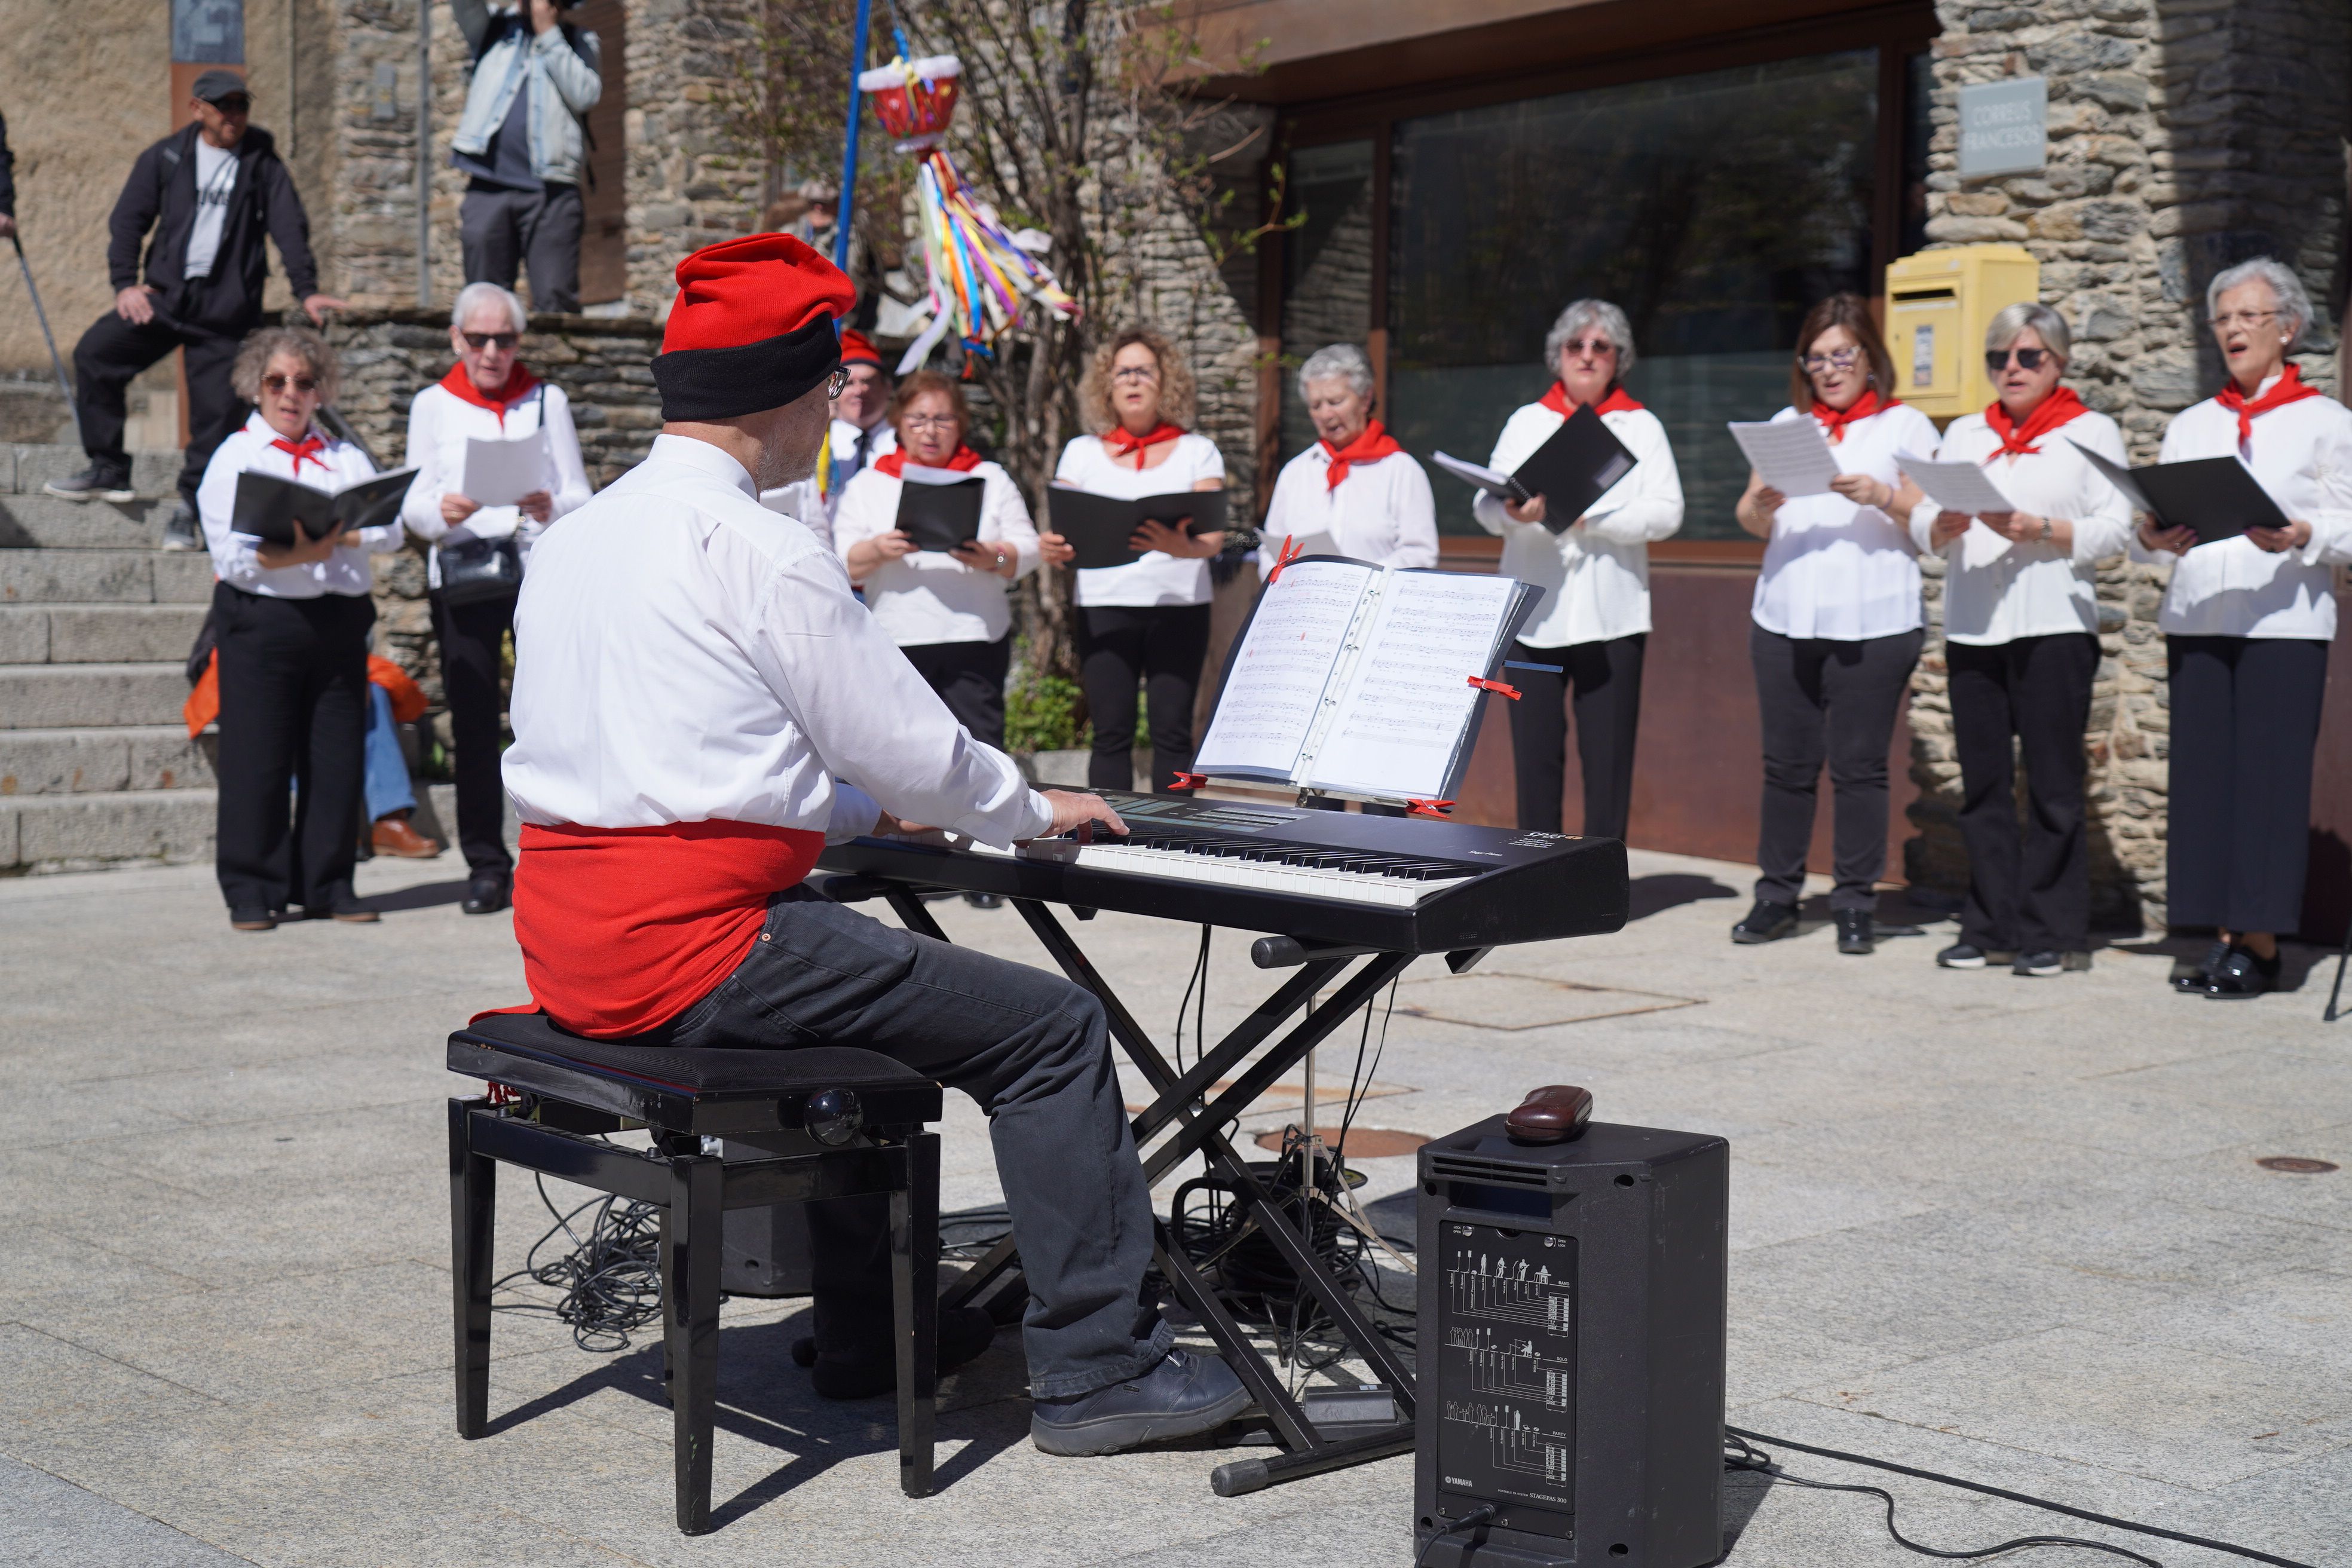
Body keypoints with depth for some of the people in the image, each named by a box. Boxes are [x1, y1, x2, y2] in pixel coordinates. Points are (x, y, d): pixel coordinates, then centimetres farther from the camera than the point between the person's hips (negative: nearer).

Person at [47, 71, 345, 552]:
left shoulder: (261, 163, 6)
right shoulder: (166, 157, 8)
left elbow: (290, 227, -1)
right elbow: (129, 218, 7)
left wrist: (307, 290, -13)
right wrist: (125, 284, -5)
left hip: (227, 308, -2)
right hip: (165, 295, 2)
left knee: (217, 408, -5)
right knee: (94, 354, -9)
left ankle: (191, 505, 8)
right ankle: (109, 470, 2)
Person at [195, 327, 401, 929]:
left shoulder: (345, 457, 16)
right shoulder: (235, 457, 6)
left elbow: (391, 529, 2)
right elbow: (234, 556, -7)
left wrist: (340, 536, -16)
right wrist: (297, 553, -22)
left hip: (340, 619, 3)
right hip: (263, 618, -3)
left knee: (337, 756, 4)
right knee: (258, 760, -3)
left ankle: (328, 885, 13)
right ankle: (251, 891, 4)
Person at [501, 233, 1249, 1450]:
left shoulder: (575, 537, 15)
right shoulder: (760, 550, -13)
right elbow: (911, 748, -8)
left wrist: (854, 807, 30)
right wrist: (1032, 811, 12)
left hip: (568, 938, 10)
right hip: (686, 947, -10)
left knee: (864, 970, 33)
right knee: (1056, 1031, -3)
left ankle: (867, 1335, 35)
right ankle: (1098, 1371, 0)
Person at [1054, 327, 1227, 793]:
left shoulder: (1198, 452, 9)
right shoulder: (1082, 453, 15)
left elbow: (1214, 537, -4)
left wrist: (1182, 546, -27)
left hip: (1180, 604, -1)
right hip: (1104, 606, 1)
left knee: (1172, 731, -6)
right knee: (1111, 733, -4)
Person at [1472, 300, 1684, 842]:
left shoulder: (1642, 427, 9)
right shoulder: (1527, 422, 15)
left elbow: (1666, 512, -3)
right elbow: (1484, 505, 6)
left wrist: (1591, 517, -16)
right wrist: (1514, 513, -18)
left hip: (1611, 615, -2)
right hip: (1533, 613, 2)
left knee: (1608, 757, -3)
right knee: (1535, 753, 2)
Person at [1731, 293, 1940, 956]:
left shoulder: (1905, 426, 7)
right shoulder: (1786, 424, 18)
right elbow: (1750, 517, 14)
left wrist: (1883, 497, -18)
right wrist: (1760, 508, -8)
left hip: (1874, 622, -3)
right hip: (1786, 618, 3)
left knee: (1859, 764, -2)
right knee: (1787, 762, 4)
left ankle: (1855, 903, 4)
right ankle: (1777, 896, 11)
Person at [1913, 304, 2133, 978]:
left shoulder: (2091, 431, 7)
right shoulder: (1964, 434, 20)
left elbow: (2115, 529, -3)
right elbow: (1922, 526, 14)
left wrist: (2035, 530, -16)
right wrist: (1943, 526, -8)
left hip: (2053, 627, -4)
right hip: (1971, 628, 4)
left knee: (2053, 787, -4)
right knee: (1982, 785, 4)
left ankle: (2053, 933, 1)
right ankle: (1991, 928, 10)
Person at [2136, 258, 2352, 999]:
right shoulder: (2191, 425, 18)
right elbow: (2153, 519, 12)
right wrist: (2151, 538, -10)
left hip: (2283, 623, -4)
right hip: (2197, 622, 4)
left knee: (2269, 776, -6)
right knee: (2205, 774, 1)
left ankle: (2260, 944, -2)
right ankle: (2224, 936, 7)